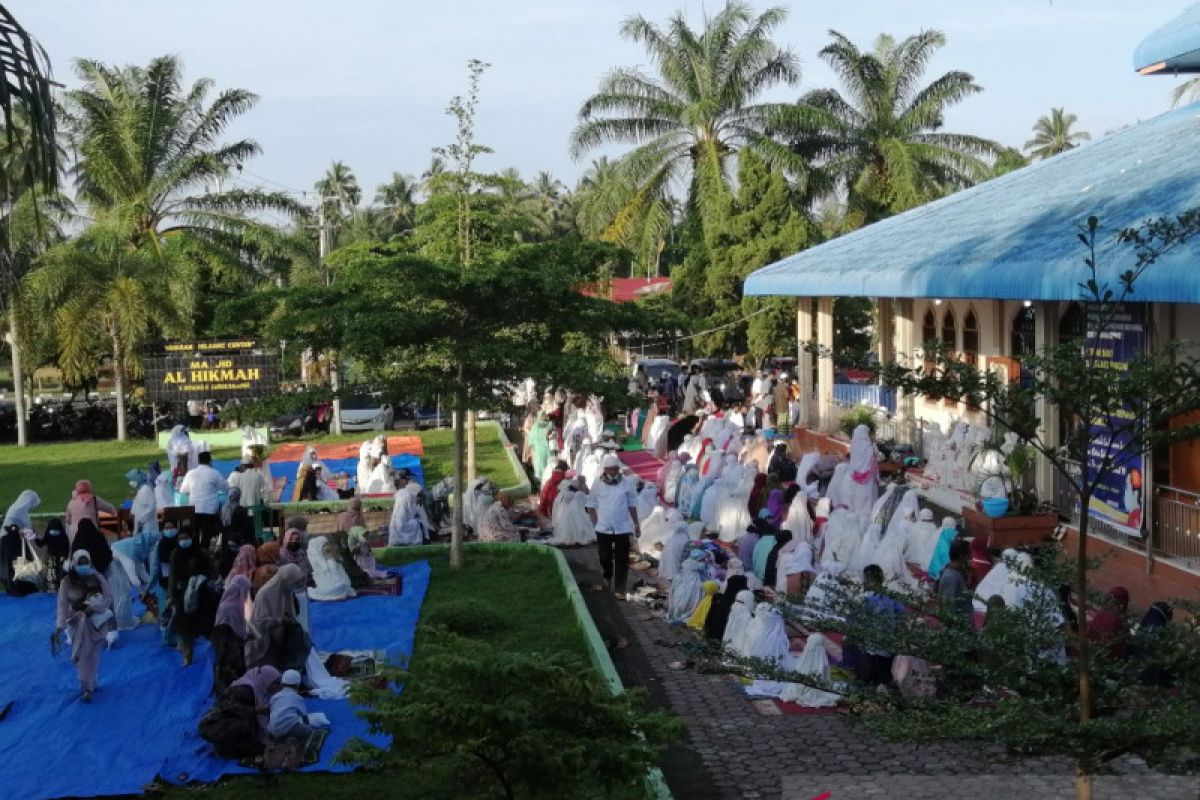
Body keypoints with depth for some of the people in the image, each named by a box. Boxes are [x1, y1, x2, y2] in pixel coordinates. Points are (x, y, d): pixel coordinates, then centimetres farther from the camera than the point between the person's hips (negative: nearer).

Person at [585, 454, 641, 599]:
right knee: (605, 557, 9)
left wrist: (636, 524, 7)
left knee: (622, 559, -2)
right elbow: (591, 505, 4)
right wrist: (595, 522, -4)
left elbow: (632, 505, 8)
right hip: (603, 529, 0)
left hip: (623, 528, 0)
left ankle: (619, 589, 4)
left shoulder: (625, 484, 0)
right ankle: (607, 577, 39)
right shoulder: (598, 485, -2)